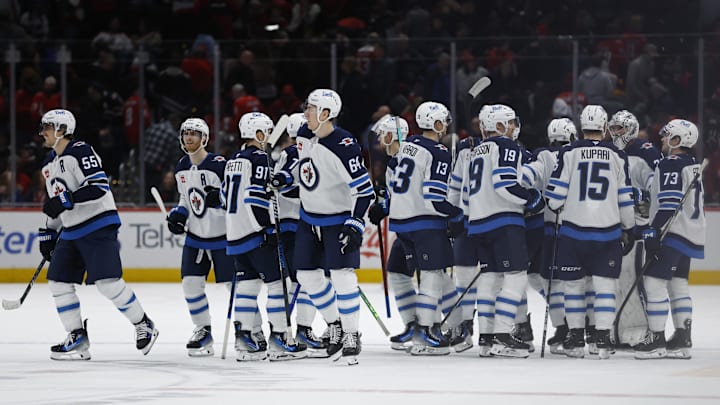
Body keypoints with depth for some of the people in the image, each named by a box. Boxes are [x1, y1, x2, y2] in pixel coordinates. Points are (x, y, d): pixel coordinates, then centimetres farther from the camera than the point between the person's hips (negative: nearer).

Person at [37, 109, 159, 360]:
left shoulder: (81, 152, -13)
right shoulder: (49, 164, 16)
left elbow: (99, 186, -23)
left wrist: (66, 200, -29)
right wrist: (48, 235, 23)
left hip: (98, 225, -9)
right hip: (71, 231, 9)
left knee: (108, 282, -15)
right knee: (58, 281, 3)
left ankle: (143, 325, 2)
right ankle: (78, 339, 8)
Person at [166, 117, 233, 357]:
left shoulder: (219, 164, -17)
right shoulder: (182, 168, 6)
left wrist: (220, 198, -33)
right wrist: (178, 214, 3)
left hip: (223, 235, -6)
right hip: (195, 235, 6)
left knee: (234, 284, -4)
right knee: (191, 283, 0)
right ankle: (203, 331, 12)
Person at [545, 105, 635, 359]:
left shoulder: (569, 154, -2)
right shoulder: (617, 157, 3)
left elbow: (556, 194, -3)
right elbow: (625, 198, 6)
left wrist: (552, 206, 20)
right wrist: (628, 229, 18)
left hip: (573, 230, 0)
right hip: (608, 231, 1)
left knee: (573, 283, 9)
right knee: (605, 284, 4)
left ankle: (576, 338, 11)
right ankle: (603, 338, -3)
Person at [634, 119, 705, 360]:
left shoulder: (671, 165, -14)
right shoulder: (693, 166, 17)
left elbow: (669, 203, -22)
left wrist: (654, 232, -23)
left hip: (673, 233, -10)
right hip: (691, 233, 10)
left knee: (654, 281, -10)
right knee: (678, 284, 13)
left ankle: (656, 340, -12)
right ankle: (682, 340, 12)